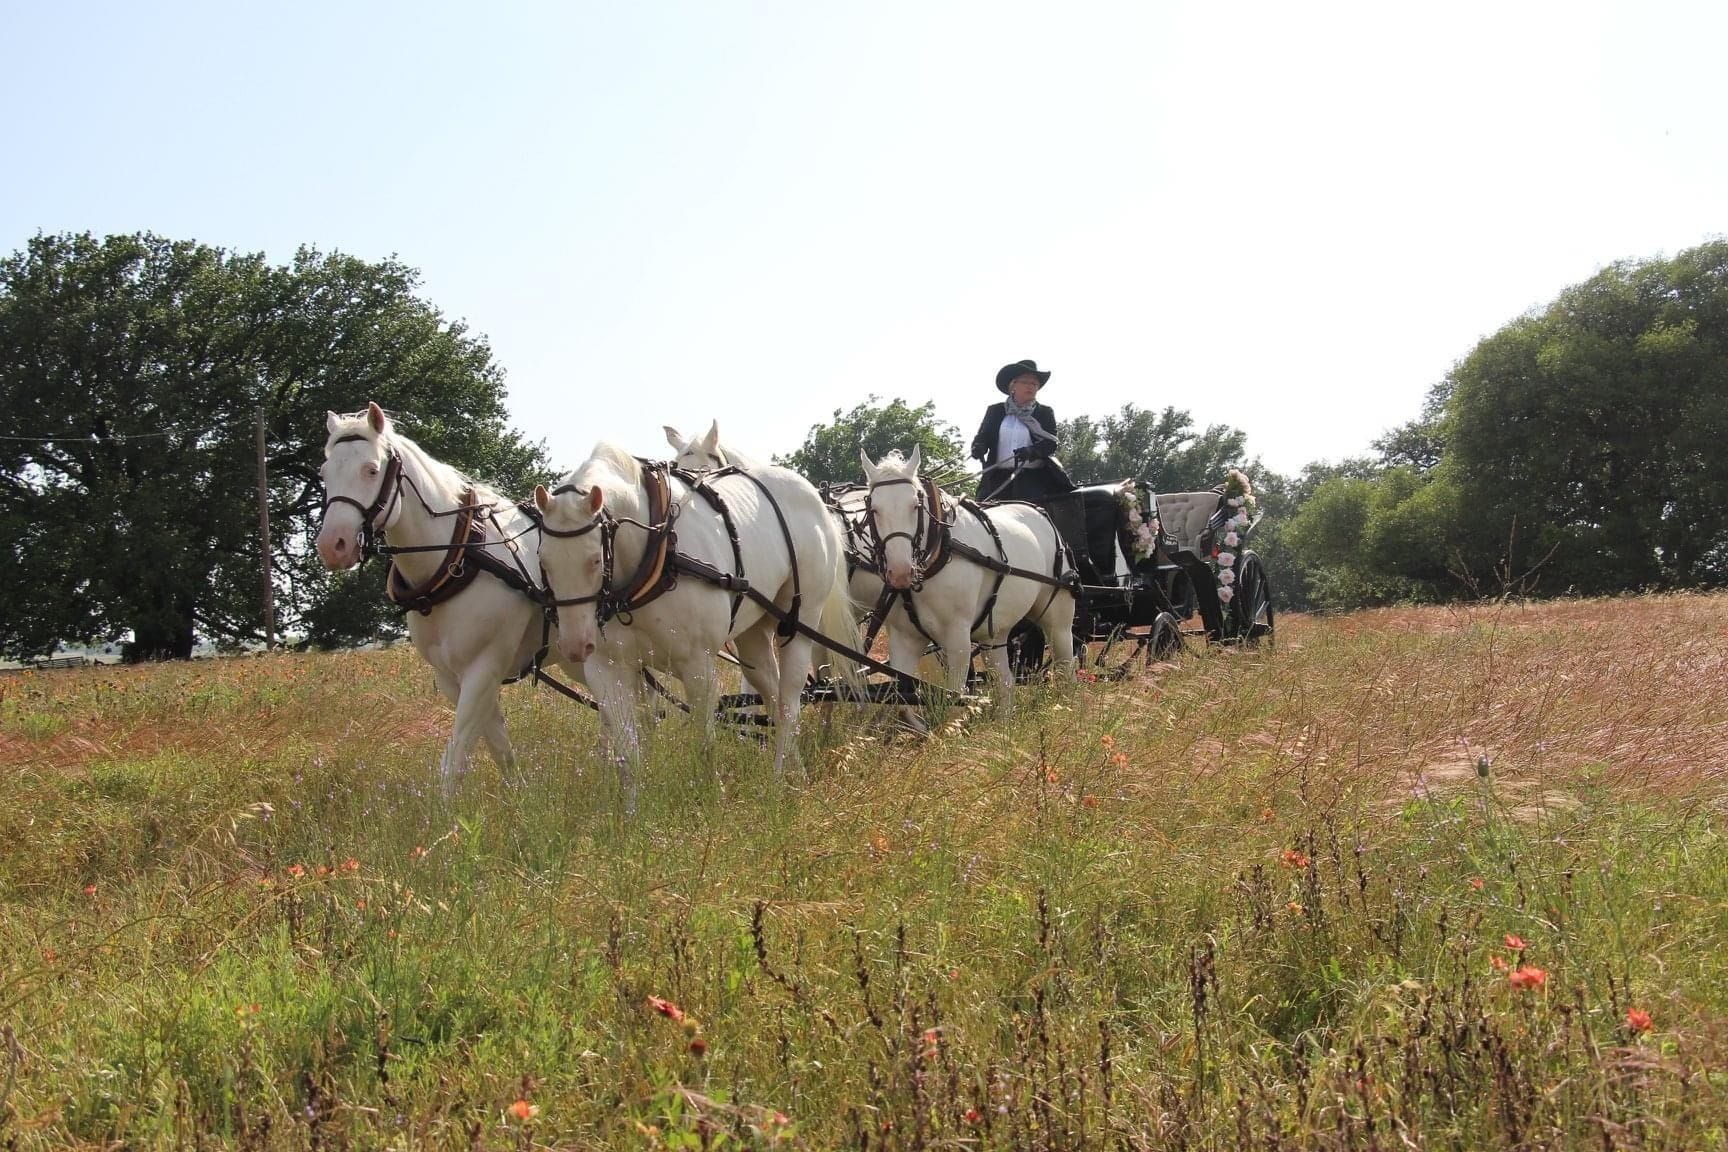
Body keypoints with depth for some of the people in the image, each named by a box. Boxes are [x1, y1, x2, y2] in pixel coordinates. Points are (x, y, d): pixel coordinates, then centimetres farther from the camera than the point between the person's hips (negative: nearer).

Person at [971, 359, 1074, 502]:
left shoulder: (1045, 413, 11)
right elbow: (982, 437, 12)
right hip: (999, 478, 1)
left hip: (1034, 479, -1)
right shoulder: (994, 411, 15)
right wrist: (978, 447, -14)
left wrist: (1032, 451, -21)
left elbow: (1051, 442, 0)